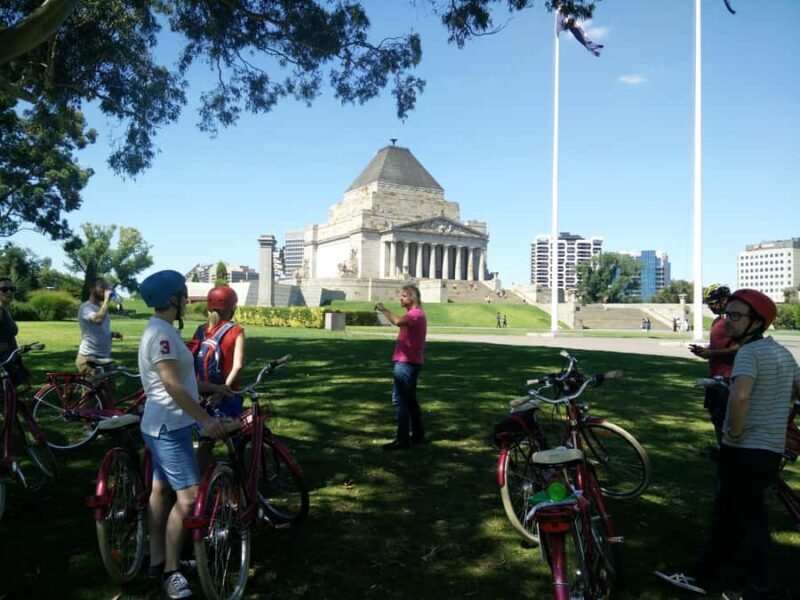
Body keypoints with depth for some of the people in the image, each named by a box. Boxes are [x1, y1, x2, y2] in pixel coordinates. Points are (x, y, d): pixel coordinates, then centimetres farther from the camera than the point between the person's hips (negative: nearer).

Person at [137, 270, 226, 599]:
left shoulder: (160, 330, 11)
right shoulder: (162, 334, -22)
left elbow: (182, 376, 17)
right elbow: (173, 386, -25)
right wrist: (206, 419, -21)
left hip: (164, 424, 11)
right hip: (170, 426, -11)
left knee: (161, 489, 17)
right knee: (189, 496, -8)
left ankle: (157, 559, 30)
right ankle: (171, 571, 3)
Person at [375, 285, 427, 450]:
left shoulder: (415, 314, -15)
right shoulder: (415, 314, 19)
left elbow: (397, 321, -35)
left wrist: (384, 309, -22)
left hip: (406, 363, -11)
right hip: (409, 362, 11)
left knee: (399, 399, -10)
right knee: (409, 399, 16)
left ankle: (402, 439, -9)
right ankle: (417, 434, 24)